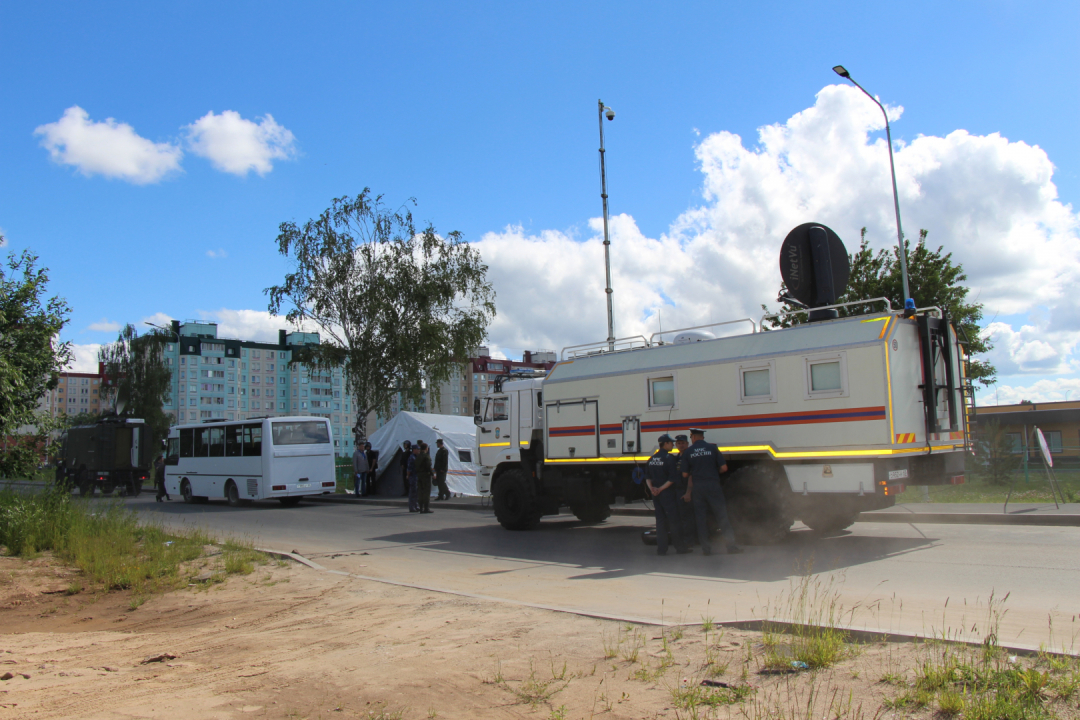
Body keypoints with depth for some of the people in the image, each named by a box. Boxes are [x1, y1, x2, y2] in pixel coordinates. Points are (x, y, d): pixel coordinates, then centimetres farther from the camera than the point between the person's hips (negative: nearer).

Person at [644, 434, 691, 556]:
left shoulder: (652, 459, 10)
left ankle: (661, 548, 8)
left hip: (656, 494, 6)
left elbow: (647, 476, 10)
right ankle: (680, 547, 7)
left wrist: (651, 488, 0)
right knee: (674, 521, 1)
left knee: (660, 520, 9)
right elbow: (673, 478, -17)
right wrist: (661, 488, -13)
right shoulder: (670, 458, -11)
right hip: (668, 493, -6)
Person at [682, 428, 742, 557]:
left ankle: (706, 548, 6)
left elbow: (685, 474, 4)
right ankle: (731, 545, 1)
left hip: (697, 487, 1)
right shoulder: (712, 448, 2)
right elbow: (723, 468, -1)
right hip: (713, 485, -1)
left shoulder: (688, 451, 2)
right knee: (721, 516, 3)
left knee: (701, 518, 6)